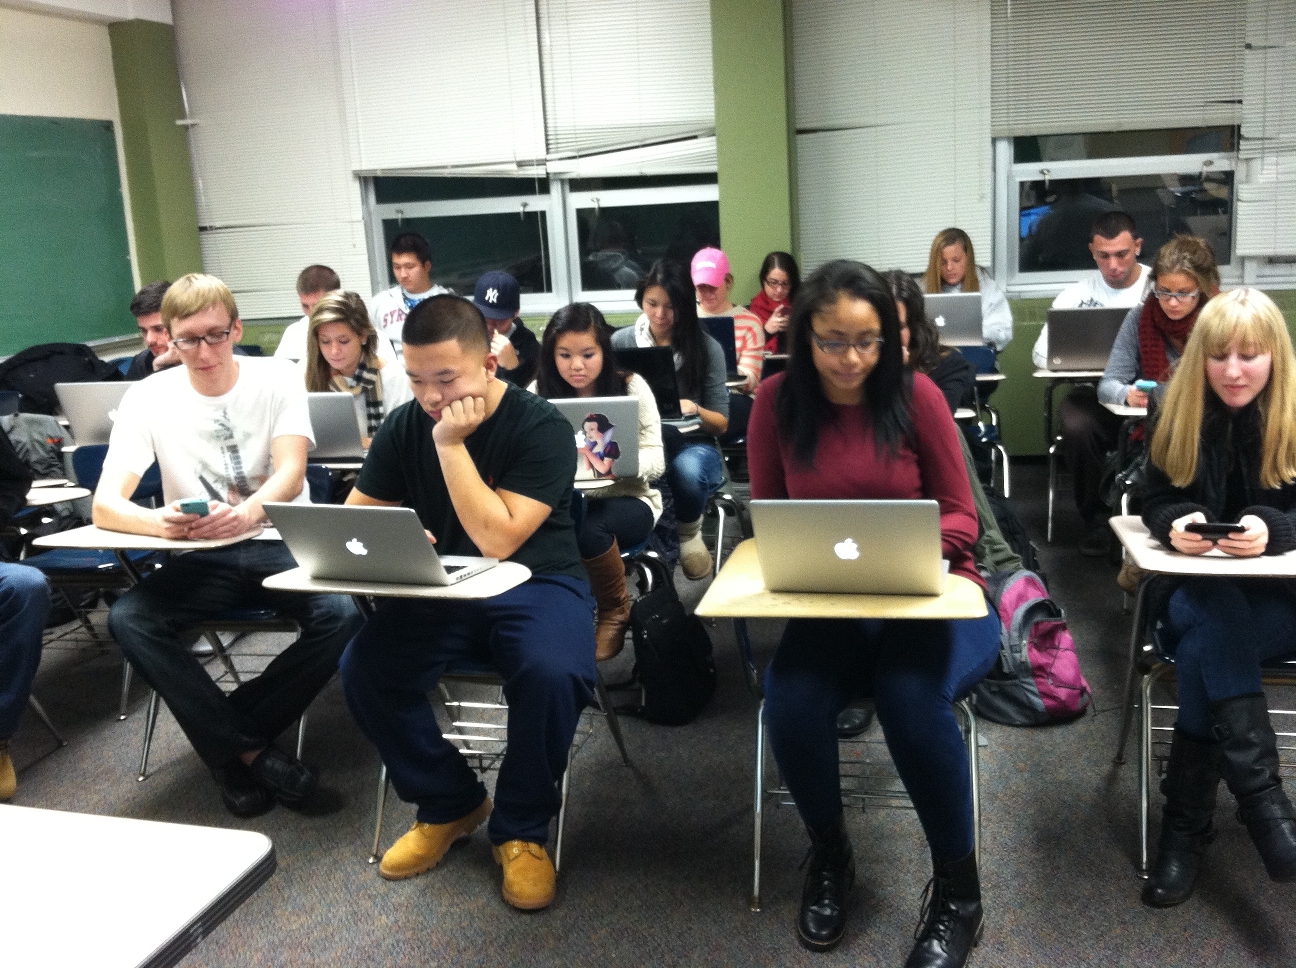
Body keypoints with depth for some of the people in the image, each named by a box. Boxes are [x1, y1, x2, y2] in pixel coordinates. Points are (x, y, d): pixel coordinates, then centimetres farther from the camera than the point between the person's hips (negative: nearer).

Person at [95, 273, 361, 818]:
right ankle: (250, 750, -15)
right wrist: (157, 522, -37)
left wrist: (251, 510, -43)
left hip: (282, 544, -1)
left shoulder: (276, 380, -4)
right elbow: (105, 505, -12)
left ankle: (229, 740, -8)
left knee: (341, 616, -29)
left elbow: (291, 472, -18)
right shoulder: (148, 397, -3)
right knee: (128, 620, -27)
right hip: (201, 557, 1)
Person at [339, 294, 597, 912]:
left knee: (551, 674, -34)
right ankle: (449, 805, 5)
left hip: (534, 584, -4)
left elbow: (497, 541, -24)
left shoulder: (541, 427, -15)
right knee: (362, 669, -21)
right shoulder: (403, 427, 0)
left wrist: (451, 445, -25)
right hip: (439, 587, 4)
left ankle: (521, 830, -6)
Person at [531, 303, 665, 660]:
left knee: (588, 529, -35)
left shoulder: (631, 386, -6)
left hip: (628, 499, -1)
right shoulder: (540, 393, -1)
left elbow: (655, 459, -10)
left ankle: (616, 611, -6)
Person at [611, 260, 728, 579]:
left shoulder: (707, 348, 0)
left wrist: (695, 410, -20)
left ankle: (689, 532, -3)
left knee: (687, 470, -38)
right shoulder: (620, 342, 2)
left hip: (691, 444, 0)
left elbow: (721, 423, 3)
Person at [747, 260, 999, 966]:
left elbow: (960, 519, -1)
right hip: (830, 606, 2)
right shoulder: (776, 401, -1)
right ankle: (828, 856, 4)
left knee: (909, 694, -34)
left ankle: (958, 892, -8)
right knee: (789, 700, -30)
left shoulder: (916, 394, -5)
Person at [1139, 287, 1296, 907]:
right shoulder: (1181, 412, 3)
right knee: (1212, 621, -34)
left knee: (1203, 645, -32)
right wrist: (1175, 523, -22)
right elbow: (1156, 501, 1)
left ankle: (1185, 825, -24)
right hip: (1196, 590, 2)